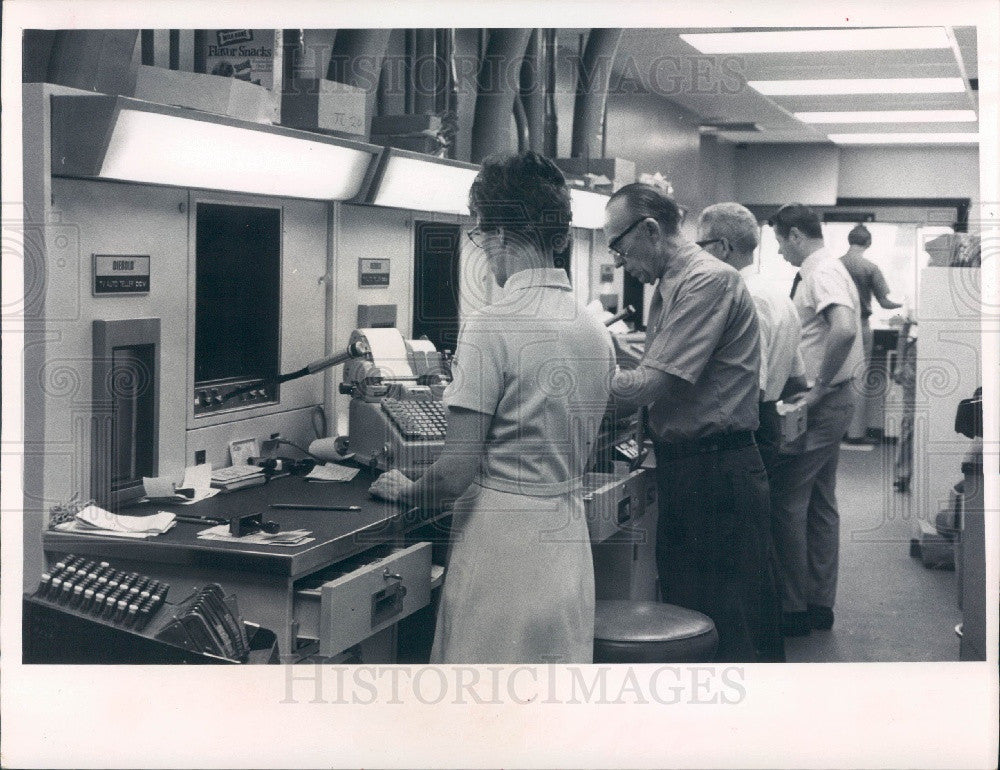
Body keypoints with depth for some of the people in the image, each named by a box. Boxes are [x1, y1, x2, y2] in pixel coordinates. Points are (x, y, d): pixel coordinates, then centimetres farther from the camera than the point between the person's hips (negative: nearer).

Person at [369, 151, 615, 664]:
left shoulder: (491, 327, -15)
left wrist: (404, 491, 4)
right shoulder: (597, 332, 6)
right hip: (570, 540, 7)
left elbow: (455, 474, -15)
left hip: (502, 549, -7)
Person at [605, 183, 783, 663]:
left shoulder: (709, 282, -16)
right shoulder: (669, 286, 14)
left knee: (732, 630, -2)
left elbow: (652, 384, -22)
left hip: (719, 471, -10)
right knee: (680, 615, 16)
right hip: (680, 466, 10)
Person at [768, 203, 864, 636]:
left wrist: (818, 388, -26)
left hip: (820, 404, -10)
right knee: (821, 503, 14)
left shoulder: (822, 273, -16)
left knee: (788, 503, -5)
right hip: (833, 402, 10)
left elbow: (844, 329, -33)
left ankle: (793, 609, 1)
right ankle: (820, 604, 22)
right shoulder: (826, 270, 15)